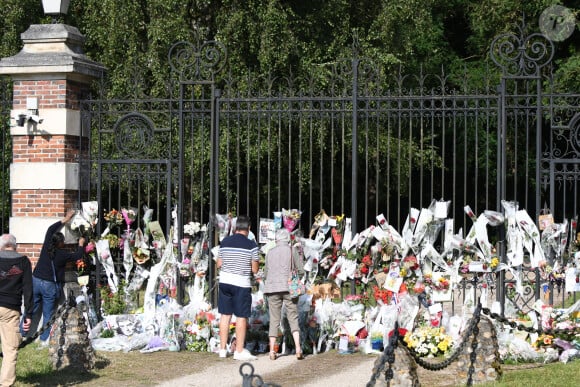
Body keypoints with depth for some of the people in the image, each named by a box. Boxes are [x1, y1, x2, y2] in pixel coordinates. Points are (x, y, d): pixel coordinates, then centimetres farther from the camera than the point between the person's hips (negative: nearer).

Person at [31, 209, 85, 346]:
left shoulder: (46, 246, -1)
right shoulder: (63, 254, -12)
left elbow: (51, 229, 14)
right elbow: (78, 256, 3)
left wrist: (64, 220, 19)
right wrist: (81, 244, 20)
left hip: (36, 280, 4)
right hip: (50, 286, -4)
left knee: (31, 309, 11)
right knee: (48, 314, 5)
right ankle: (44, 339, 8)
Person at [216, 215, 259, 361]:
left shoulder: (225, 242, 4)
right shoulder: (251, 245, -8)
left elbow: (219, 264, 8)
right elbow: (255, 269, -7)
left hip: (225, 281, 5)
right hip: (242, 283, -5)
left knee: (225, 315, 11)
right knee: (241, 317, 1)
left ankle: (223, 349, 16)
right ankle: (239, 351, 3)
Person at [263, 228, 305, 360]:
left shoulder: (270, 252, 9)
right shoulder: (292, 251, 3)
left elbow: (266, 273, 14)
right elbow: (301, 271, 3)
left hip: (272, 288, 2)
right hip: (289, 288, -1)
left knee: (274, 320, 6)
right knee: (293, 318, 2)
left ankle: (272, 351, 2)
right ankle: (298, 348, -11)